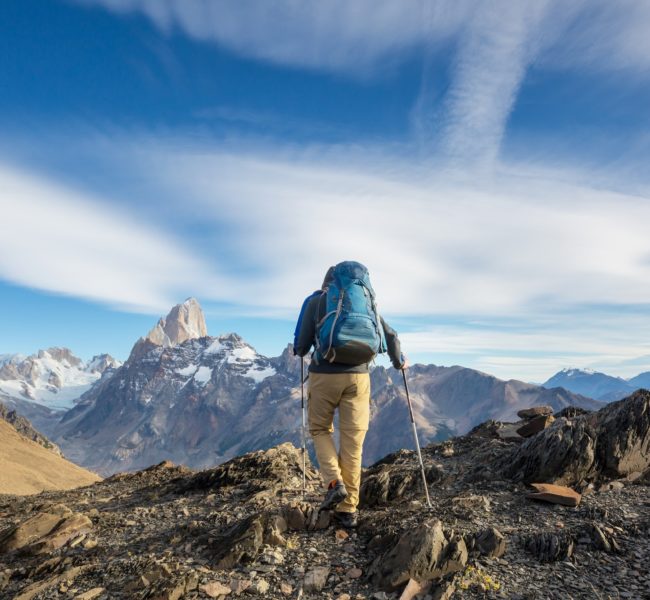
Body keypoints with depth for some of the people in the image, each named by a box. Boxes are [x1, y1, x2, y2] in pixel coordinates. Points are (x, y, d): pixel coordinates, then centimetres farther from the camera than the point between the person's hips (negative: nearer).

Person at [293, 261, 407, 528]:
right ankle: (347, 511, 15)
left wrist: (298, 350, 27)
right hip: (358, 375, 2)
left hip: (324, 374, -2)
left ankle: (334, 483, 2)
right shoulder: (366, 303, 13)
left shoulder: (316, 301, 5)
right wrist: (399, 361, 31)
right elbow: (391, 337, 13)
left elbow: (302, 344, 3)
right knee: (352, 443, 9)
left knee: (320, 429, 20)